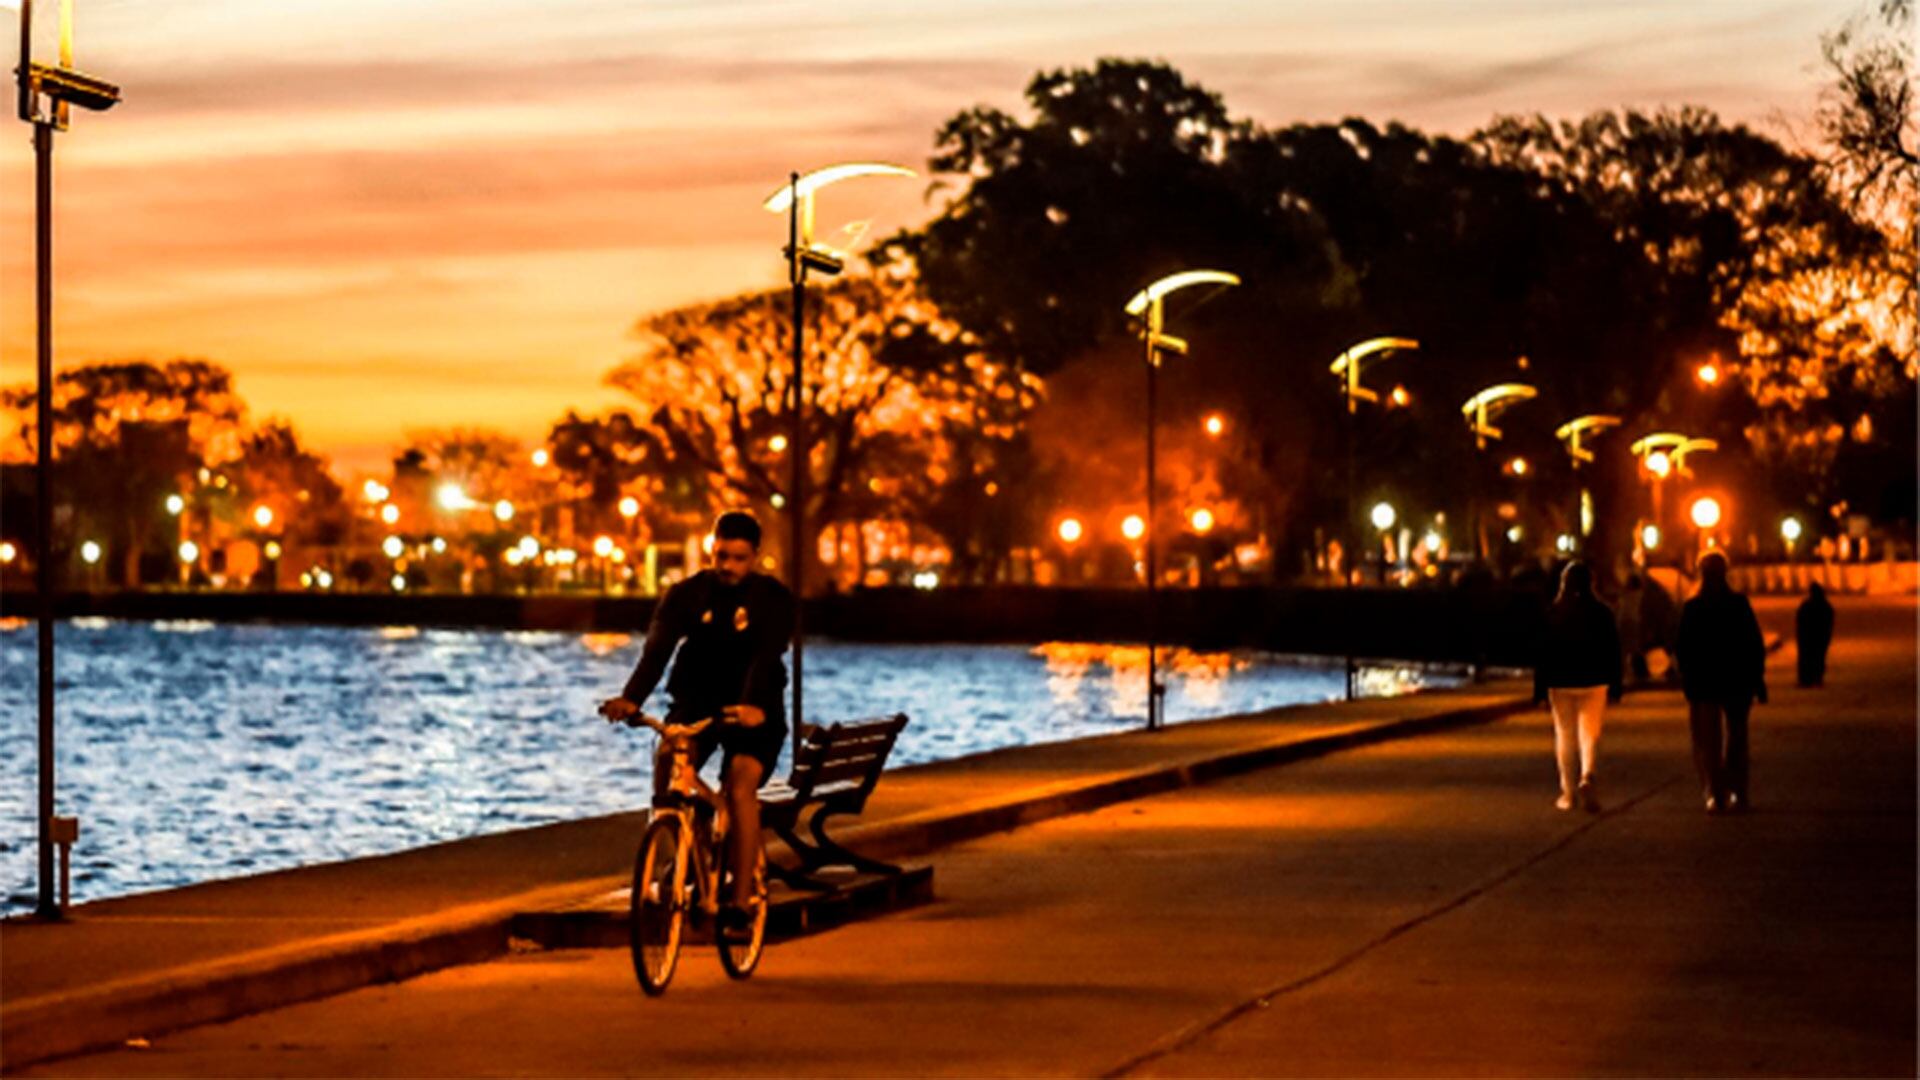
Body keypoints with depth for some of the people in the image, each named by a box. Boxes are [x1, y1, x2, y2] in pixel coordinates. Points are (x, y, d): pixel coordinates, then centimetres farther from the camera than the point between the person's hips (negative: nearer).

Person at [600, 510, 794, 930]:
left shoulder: (773, 599, -10)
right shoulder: (686, 595, -6)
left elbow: (766, 657, -26)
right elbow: (657, 649, -21)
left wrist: (755, 706, -46)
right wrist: (631, 698, -39)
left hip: (753, 710, -2)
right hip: (696, 702, 2)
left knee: (740, 784, -26)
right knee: (665, 772, -23)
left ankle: (740, 901, -24)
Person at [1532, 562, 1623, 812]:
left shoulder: (1553, 614, -4)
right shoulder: (1602, 613, -3)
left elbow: (1543, 653, -3)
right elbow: (1613, 652, 0)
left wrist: (1540, 690, 1)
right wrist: (1615, 687, 8)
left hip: (1560, 683, 0)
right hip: (1593, 682, 0)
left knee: (1565, 736, 10)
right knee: (1590, 733, 4)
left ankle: (1568, 793, 11)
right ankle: (1587, 777, -22)